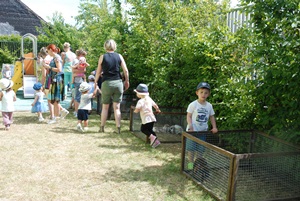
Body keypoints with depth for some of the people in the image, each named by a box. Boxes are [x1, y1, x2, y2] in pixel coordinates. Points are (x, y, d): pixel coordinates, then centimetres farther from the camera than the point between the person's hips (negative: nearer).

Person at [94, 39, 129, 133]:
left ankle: (102, 127, 18)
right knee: (117, 107, 5)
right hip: (118, 83, 1)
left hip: (106, 83, -1)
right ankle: (118, 128, 3)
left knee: (105, 107, 11)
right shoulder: (119, 56, 2)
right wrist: (127, 81, 13)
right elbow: (125, 71, 0)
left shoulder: (102, 57, -1)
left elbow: (98, 72, 2)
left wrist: (95, 82, 14)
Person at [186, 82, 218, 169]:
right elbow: (189, 116, -8)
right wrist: (190, 126, -21)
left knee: (200, 149, 10)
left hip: (203, 131, 4)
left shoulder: (209, 105, 3)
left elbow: (212, 116, 12)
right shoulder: (193, 104, -10)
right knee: (191, 148, 3)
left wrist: (214, 127, 1)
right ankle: (191, 163, 17)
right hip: (193, 131, -4)